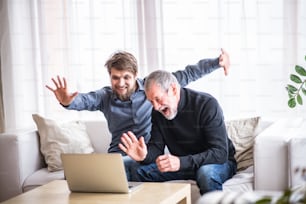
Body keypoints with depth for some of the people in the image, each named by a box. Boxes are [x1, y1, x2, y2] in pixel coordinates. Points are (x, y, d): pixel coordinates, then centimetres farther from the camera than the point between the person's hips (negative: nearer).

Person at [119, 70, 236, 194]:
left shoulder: (207, 104, -22)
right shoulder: (158, 112, -2)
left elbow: (220, 153, -28)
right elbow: (156, 146, -5)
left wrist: (182, 162, -41)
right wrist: (145, 156, -30)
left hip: (219, 162, -5)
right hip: (183, 164, 5)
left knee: (206, 174, -38)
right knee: (140, 172, -12)